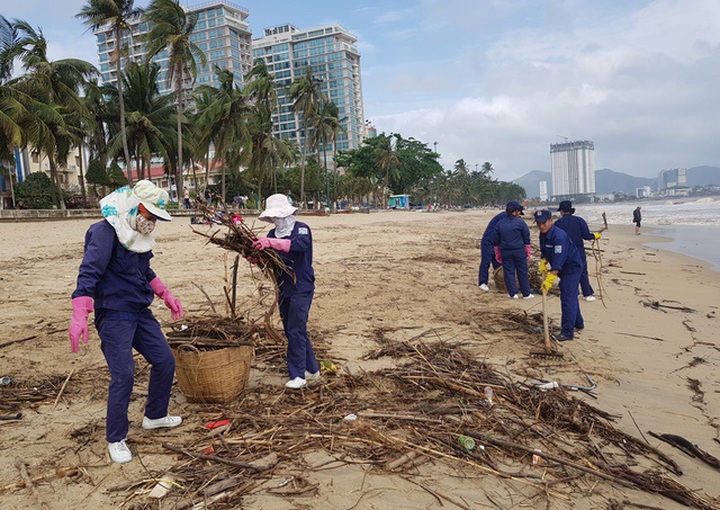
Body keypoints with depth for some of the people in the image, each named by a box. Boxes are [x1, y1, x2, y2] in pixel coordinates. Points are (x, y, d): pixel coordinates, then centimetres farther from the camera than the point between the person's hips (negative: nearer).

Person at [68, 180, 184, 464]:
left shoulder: (138, 234, 9)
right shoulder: (105, 232, -17)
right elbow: (88, 274, -25)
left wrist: (166, 296, 27)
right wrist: (79, 318, -33)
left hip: (140, 313, 9)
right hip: (114, 315, -8)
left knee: (165, 361, 10)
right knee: (123, 375, -9)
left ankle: (154, 416, 31)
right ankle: (115, 440, 9)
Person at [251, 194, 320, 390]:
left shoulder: (301, 229, -8)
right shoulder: (273, 234, 10)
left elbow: (300, 243, -31)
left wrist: (270, 243, -41)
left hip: (301, 288, -7)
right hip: (284, 290, 7)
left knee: (295, 331, -9)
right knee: (292, 331, 14)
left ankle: (298, 375, 0)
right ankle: (312, 370, 27)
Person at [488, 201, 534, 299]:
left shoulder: (499, 223, 2)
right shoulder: (520, 222, -5)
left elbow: (495, 242, 7)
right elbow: (526, 239, 0)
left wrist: (497, 254, 16)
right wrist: (528, 252, 10)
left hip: (505, 252, 1)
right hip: (519, 251, -1)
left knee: (509, 271, 9)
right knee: (522, 272, 8)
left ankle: (513, 293, 8)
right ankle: (526, 293, 16)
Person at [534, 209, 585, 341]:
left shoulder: (559, 236, -29)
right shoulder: (543, 234, 1)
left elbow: (558, 261, -34)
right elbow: (545, 251, 15)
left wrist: (549, 279, -36)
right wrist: (543, 262, -4)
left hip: (572, 267, -10)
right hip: (564, 269, 10)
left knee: (567, 298, -13)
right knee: (571, 297, 22)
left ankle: (568, 332, -10)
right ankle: (578, 323, 40)